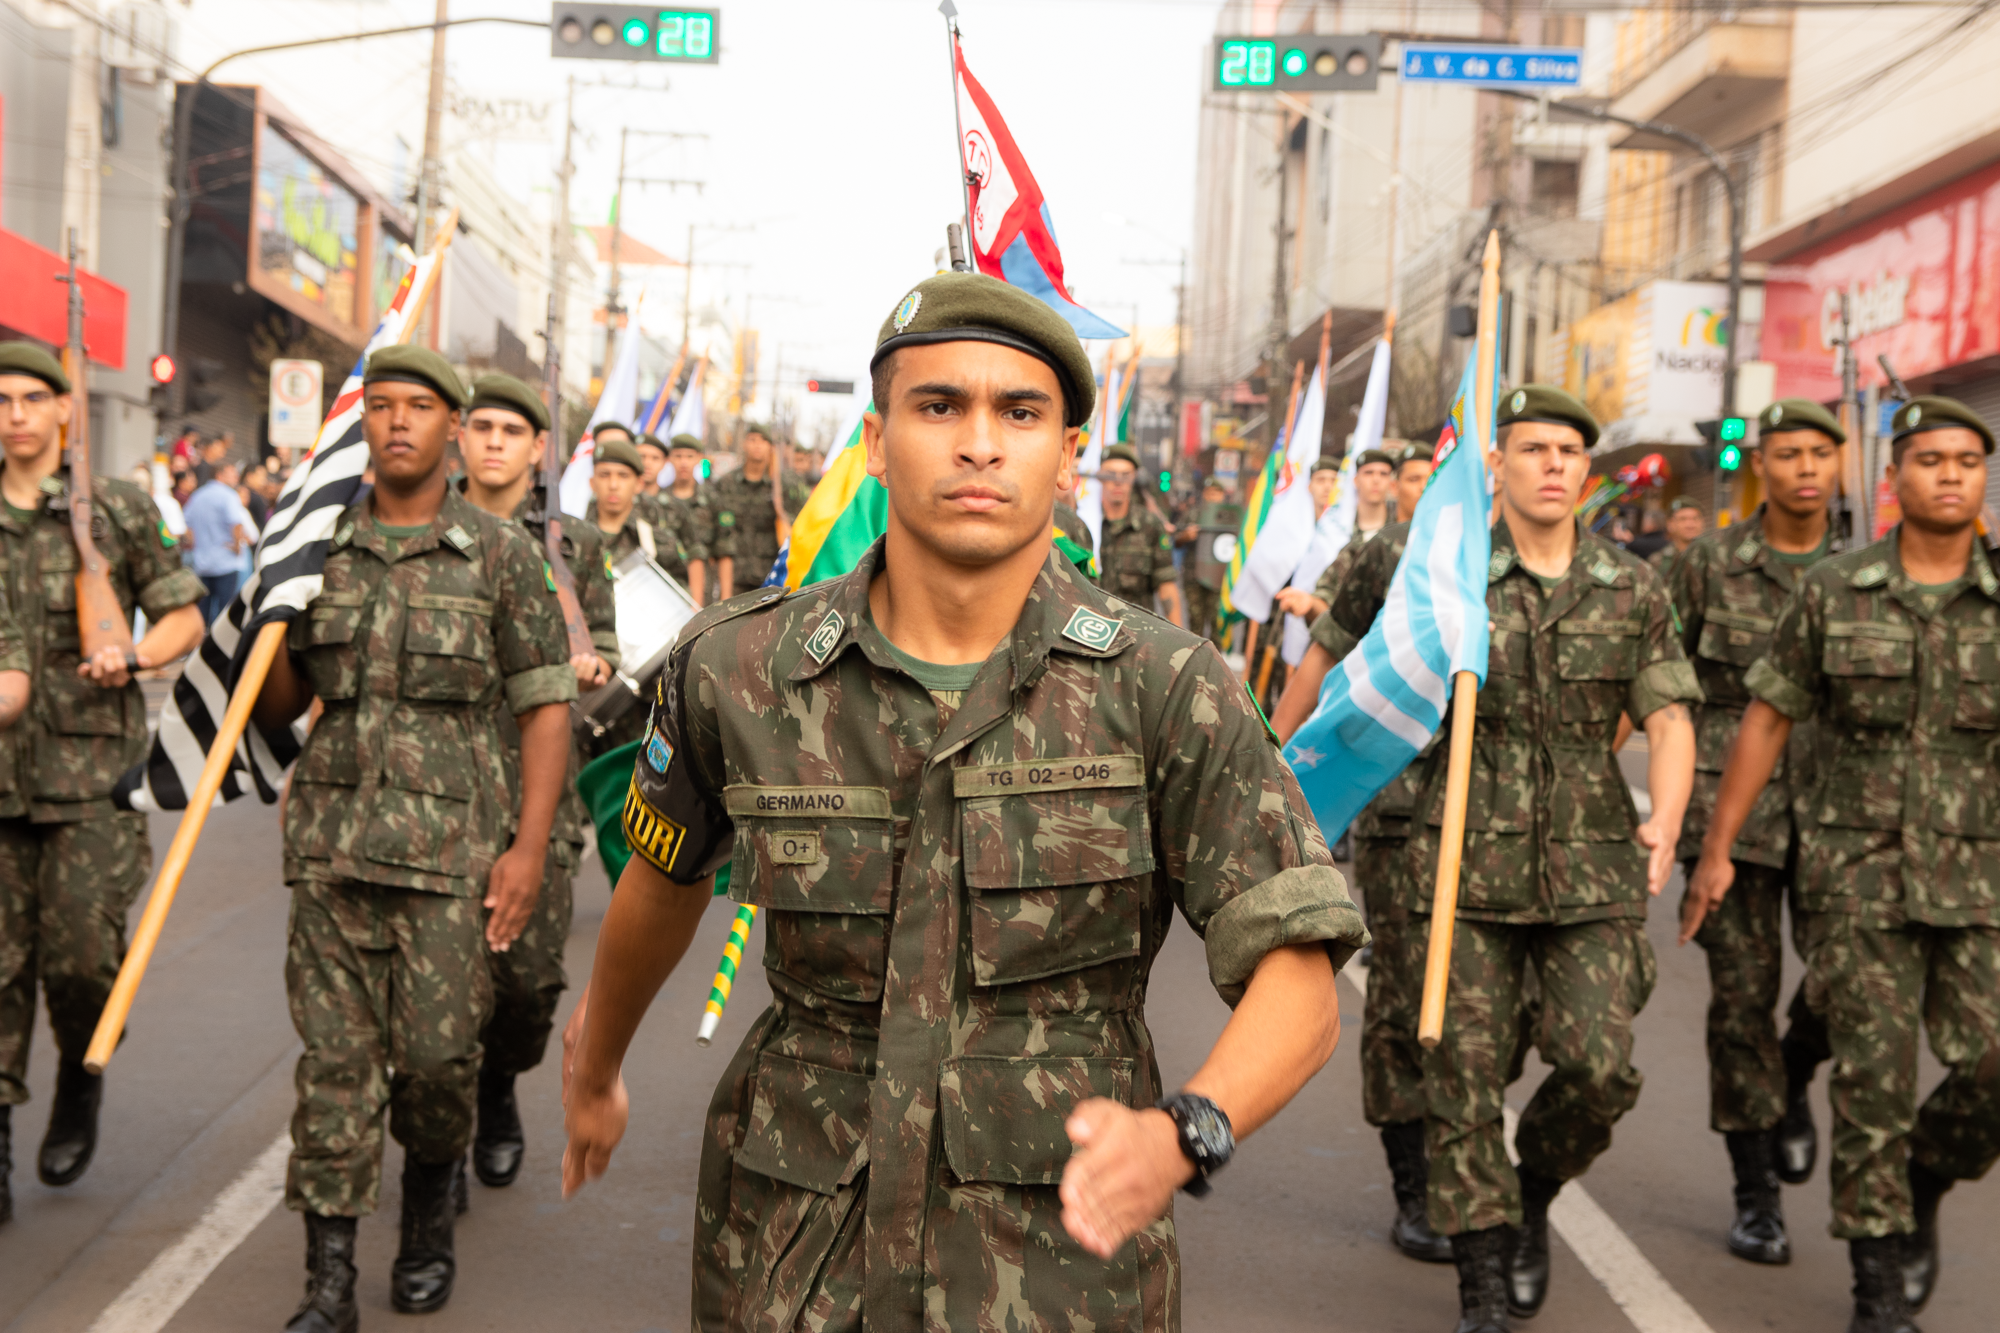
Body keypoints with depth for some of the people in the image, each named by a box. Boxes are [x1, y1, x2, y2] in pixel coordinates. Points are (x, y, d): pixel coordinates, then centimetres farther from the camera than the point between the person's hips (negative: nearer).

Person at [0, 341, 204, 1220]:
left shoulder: (119, 509, 2)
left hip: (91, 768, -2)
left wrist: (133, 655, -12)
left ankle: (80, 1082, 25)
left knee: (81, 951, -5)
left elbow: (184, 617, 6)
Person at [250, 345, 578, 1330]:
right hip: (334, 838, 2)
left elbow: (546, 704, -1)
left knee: (438, 1050, 0)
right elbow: (275, 710, 14)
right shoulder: (318, 549, 9)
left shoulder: (500, 553, 1)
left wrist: (529, 846, -9)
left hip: (454, 841, -2)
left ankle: (431, 1210, 29)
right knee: (334, 1059, 2)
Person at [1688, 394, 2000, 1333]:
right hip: (1858, 873, -1)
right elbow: (1767, 721, 4)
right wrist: (1716, 849, 2)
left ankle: (1922, 1186, 25)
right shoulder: (1831, 594, 1)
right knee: (1873, 1079, 1)